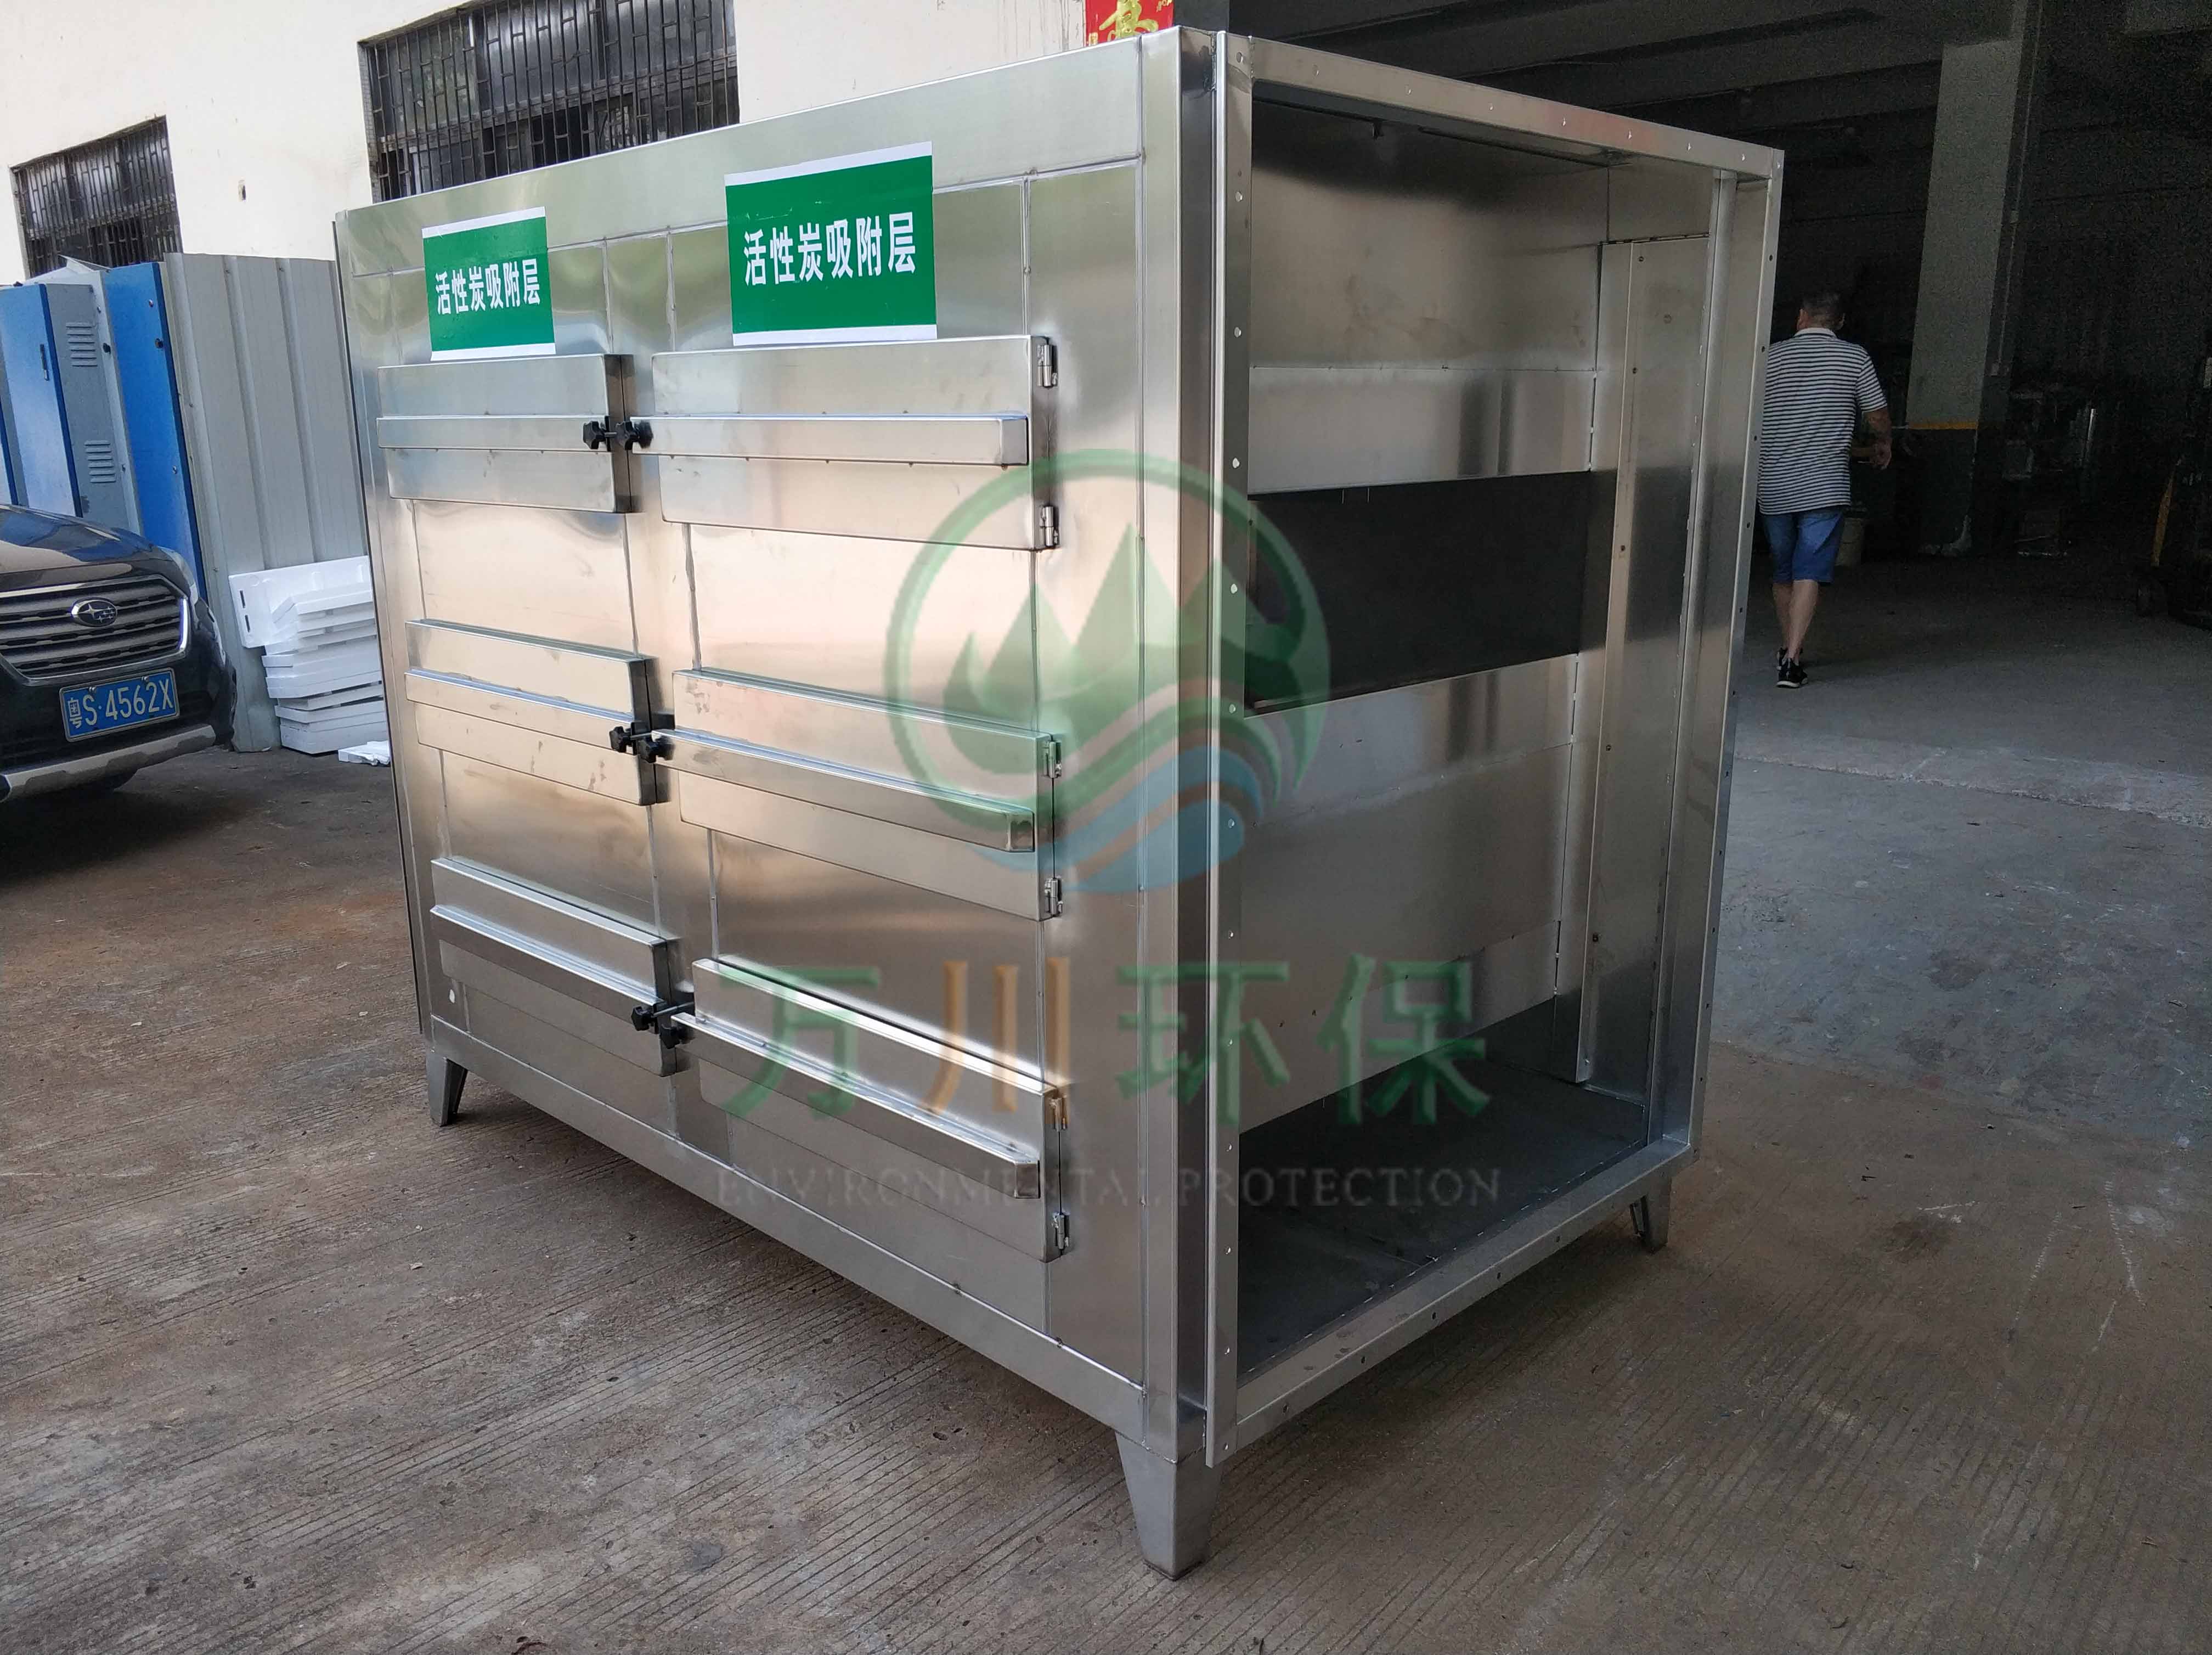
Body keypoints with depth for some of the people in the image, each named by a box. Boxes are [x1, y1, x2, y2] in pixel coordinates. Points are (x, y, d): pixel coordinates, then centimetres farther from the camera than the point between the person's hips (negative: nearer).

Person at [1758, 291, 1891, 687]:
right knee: (1810, 572, -5)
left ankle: (1789, 649, 29)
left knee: (1783, 572, 16)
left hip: (1774, 486, 2)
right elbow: (1878, 416, 5)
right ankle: (1792, 659, -17)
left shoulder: (1771, 358, 2)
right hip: (1825, 485, -2)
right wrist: (1883, 443, 26)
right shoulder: (1855, 358, 0)